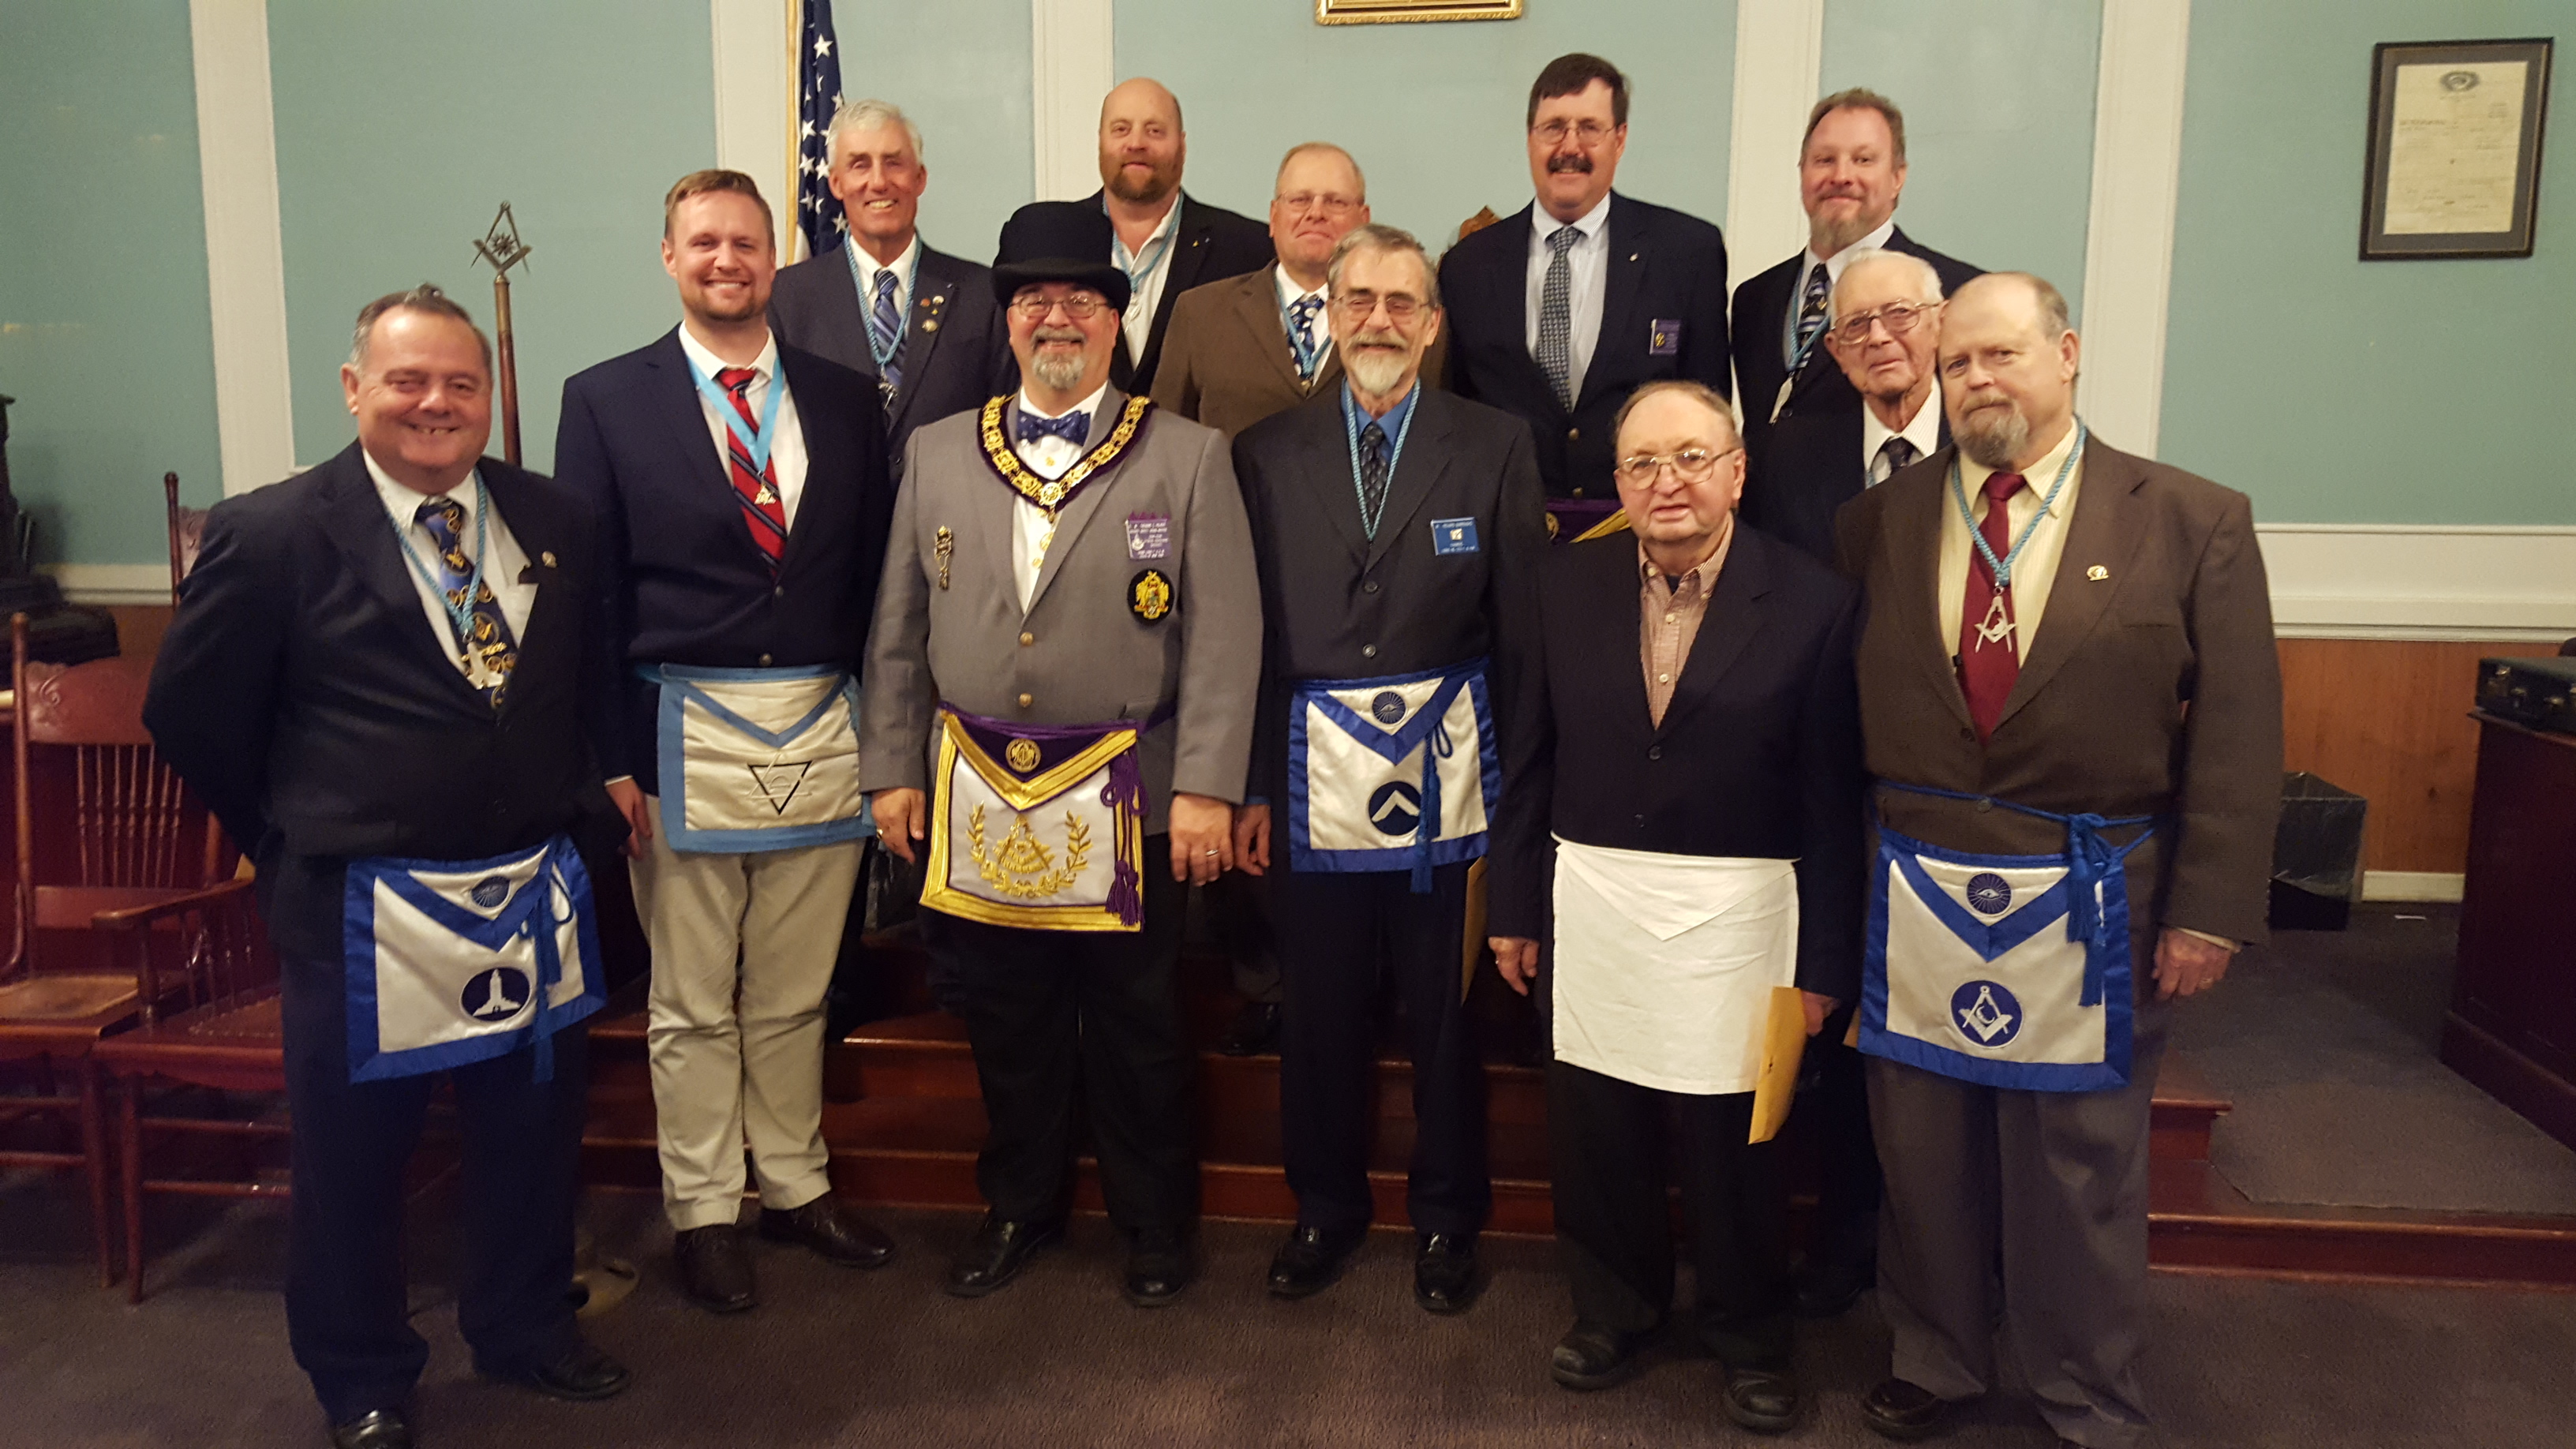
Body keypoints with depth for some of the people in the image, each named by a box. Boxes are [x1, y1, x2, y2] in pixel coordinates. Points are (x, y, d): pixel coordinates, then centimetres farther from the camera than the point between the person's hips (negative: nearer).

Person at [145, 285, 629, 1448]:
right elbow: (190, 714, -2)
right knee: (353, 1154, 12)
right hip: (363, 910, -3)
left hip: (535, 899, 4)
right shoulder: (271, 534, -9)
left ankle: (524, 1328, 40)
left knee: (533, 1134, 17)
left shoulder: (554, 523, 3)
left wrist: (559, 807, 8)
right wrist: (299, 838, 3)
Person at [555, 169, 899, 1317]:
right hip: (683, 734, -2)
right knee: (691, 1004, 9)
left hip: (823, 734, 3)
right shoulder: (605, 402, 1)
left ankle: (797, 1185, 31)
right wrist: (611, 757, -7)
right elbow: (590, 596, -2)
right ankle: (702, 1210, 25)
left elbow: (874, 574, 8)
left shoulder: (846, 401, 8)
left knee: (795, 993, 14)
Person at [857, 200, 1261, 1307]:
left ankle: (1152, 1221, 29)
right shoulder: (938, 452, 9)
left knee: (1136, 1028, 9)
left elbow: (1223, 635, -6)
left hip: (1126, 800, -3)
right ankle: (1019, 1207, 35)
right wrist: (893, 766, 6)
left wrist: (1206, 788, -12)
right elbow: (899, 626, 11)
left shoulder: (1189, 457, -1)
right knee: (1003, 1022, 15)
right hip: (975, 798, 3)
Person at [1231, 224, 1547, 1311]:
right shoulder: (1268, 454, 6)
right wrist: (1251, 784, 2)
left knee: (1448, 1009, 8)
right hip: (1315, 773, 1)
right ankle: (1326, 1206, 32)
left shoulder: (1495, 448, 2)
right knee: (1321, 1009, 10)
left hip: (1447, 771, -1)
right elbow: (1251, 635, 5)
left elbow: (1524, 631, 0)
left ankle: (1445, 1218, 29)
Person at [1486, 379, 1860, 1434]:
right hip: (1591, 903, 3)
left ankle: (1749, 1335, 33)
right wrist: (1516, 906, 6)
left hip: (1735, 913, -2)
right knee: (1595, 1133, 11)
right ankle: (1616, 1305, 37)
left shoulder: (1813, 603, -6)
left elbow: (1830, 798, -4)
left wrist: (1824, 960, -4)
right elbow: (1530, 756, 6)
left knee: (1734, 1142, 8)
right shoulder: (1570, 584, 3)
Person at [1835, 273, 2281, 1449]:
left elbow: (2237, 735, -5)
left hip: (2091, 906, -2)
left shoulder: (2194, 524, -3)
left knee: (2080, 1170, 12)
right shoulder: (1884, 515, 3)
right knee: (1925, 1156, 15)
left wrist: (2211, 909, -8)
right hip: (1916, 896, 2)